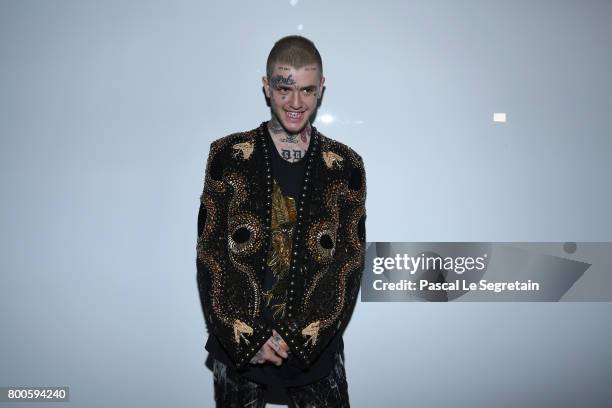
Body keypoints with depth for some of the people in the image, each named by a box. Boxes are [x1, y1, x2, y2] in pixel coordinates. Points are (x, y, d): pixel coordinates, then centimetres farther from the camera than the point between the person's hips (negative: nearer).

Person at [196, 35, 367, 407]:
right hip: (236, 347, 0)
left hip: (315, 348, 0)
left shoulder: (347, 166, -2)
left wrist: (299, 337, -12)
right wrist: (248, 339, -12)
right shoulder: (227, 156, -5)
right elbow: (210, 255, -6)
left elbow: (349, 264, -4)